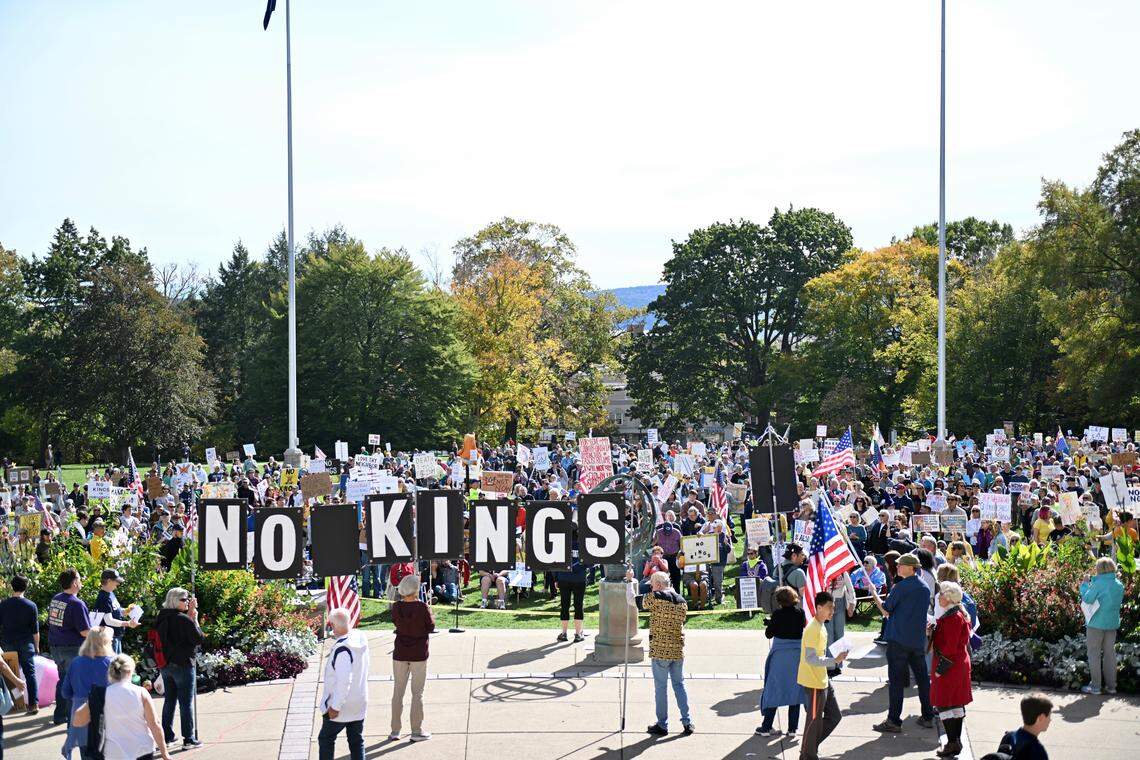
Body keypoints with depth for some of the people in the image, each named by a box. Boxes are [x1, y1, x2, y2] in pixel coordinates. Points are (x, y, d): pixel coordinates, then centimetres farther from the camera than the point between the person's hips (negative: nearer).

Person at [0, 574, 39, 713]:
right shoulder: (31, 606, -4)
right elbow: (35, 630, -1)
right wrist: (36, 646, 11)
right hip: (26, 644, 0)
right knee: (30, 673, 4)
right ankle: (33, 703, -2)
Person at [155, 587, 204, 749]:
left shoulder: (162, 619, 5)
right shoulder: (184, 619, -18)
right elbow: (200, 639, -12)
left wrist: (190, 613, 5)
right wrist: (195, 619, -5)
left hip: (166, 665, 7)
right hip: (183, 665, -7)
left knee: (169, 700, 16)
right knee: (186, 702, 1)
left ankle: (167, 736, 22)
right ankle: (189, 739, 6)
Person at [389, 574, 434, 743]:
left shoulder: (396, 607, -7)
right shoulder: (422, 607, -17)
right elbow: (431, 626, -7)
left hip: (400, 653, 3)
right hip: (418, 654, -3)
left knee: (398, 691, 13)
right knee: (417, 693, 6)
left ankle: (395, 730, 16)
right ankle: (416, 731, 10)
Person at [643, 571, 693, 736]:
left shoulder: (656, 597, -11)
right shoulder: (682, 601, 8)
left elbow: (644, 603, 5)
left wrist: (652, 591, 20)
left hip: (660, 650, -5)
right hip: (678, 650, 5)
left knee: (660, 687, 3)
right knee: (679, 684, 14)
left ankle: (662, 725, 9)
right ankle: (687, 722, 11)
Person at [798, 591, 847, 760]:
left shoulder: (821, 626, 8)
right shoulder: (813, 630, -22)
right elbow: (810, 659, -26)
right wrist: (834, 661, -28)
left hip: (823, 681, 10)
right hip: (813, 683, -10)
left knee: (834, 716, 14)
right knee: (814, 720, 1)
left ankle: (811, 746, 25)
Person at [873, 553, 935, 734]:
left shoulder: (901, 586, -13)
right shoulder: (925, 588, 10)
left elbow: (886, 611, -9)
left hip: (898, 639, -7)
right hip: (918, 641, 7)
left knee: (896, 680, -4)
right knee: (922, 678, 13)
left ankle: (894, 721, -4)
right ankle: (928, 717, 19)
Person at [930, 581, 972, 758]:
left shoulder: (952, 618, -19)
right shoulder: (960, 614, 12)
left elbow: (950, 647, -22)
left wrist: (940, 669, -15)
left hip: (950, 666, -10)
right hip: (960, 664, 10)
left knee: (944, 704, -6)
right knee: (957, 704, 13)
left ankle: (952, 743, -7)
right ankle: (956, 742, 19)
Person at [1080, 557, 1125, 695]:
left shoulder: (1099, 583, -17)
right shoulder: (1119, 585, 3)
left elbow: (1087, 599, -17)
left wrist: (1085, 583, -3)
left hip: (1097, 623, -6)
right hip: (1112, 623, 6)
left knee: (1094, 654, 3)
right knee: (1110, 654, 13)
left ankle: (1095, 686, 4)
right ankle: (1111, 686, 17)